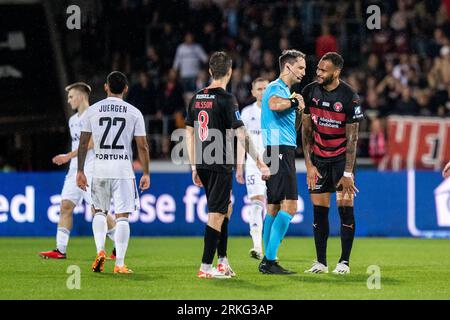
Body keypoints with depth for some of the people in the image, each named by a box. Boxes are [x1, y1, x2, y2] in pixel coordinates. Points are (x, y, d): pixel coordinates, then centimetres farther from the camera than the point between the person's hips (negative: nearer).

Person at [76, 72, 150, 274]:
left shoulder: (93, 110, 3)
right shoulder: (134, 113, 0)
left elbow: (83, 143, 3)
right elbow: (142, 146, -1)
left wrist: (80, 171, 10)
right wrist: (146, 173, 5)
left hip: (100, 168, 1)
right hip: (124, 169, -1)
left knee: (99, 211, 20)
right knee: (122, 216, 1)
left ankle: (100, 250, 1)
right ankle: (119, 263, -3)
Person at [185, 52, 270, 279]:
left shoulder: (197, 98, 10)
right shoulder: (226, 99, -12)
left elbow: (189, 133, 14)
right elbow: (241, 135, -16)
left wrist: (194, 168, 20)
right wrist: (260, 164, -13)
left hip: (202, 164, 7)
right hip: (220, 165, -7)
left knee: (226, 207, 20)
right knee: (216, 214, -3)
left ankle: (222, 261, 19)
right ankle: (205, 267, -3)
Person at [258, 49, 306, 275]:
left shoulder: (285, 90, 22)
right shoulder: (276, 87, -10)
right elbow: (274, 104, -33)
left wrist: (296, 104, 21)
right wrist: (294, 101, -19)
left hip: (282, 151, 11)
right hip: (279, 151, -11)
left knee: (274, 207, 11)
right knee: (289, 206, -15)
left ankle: (267, 260, 14)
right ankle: (269, 260, -17)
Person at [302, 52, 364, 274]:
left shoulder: (349, 97, -15)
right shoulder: (310, 92, -4)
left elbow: (352, 138, -12)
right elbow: (306, 129, 1)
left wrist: (348, 173, -16)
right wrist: (309, 165, -4)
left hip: (342, 157, -3)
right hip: (318, 158, 3)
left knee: (345, 207, -7)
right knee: (319, 209, 0)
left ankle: (344, 262, 0)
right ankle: (321, 262, 5)